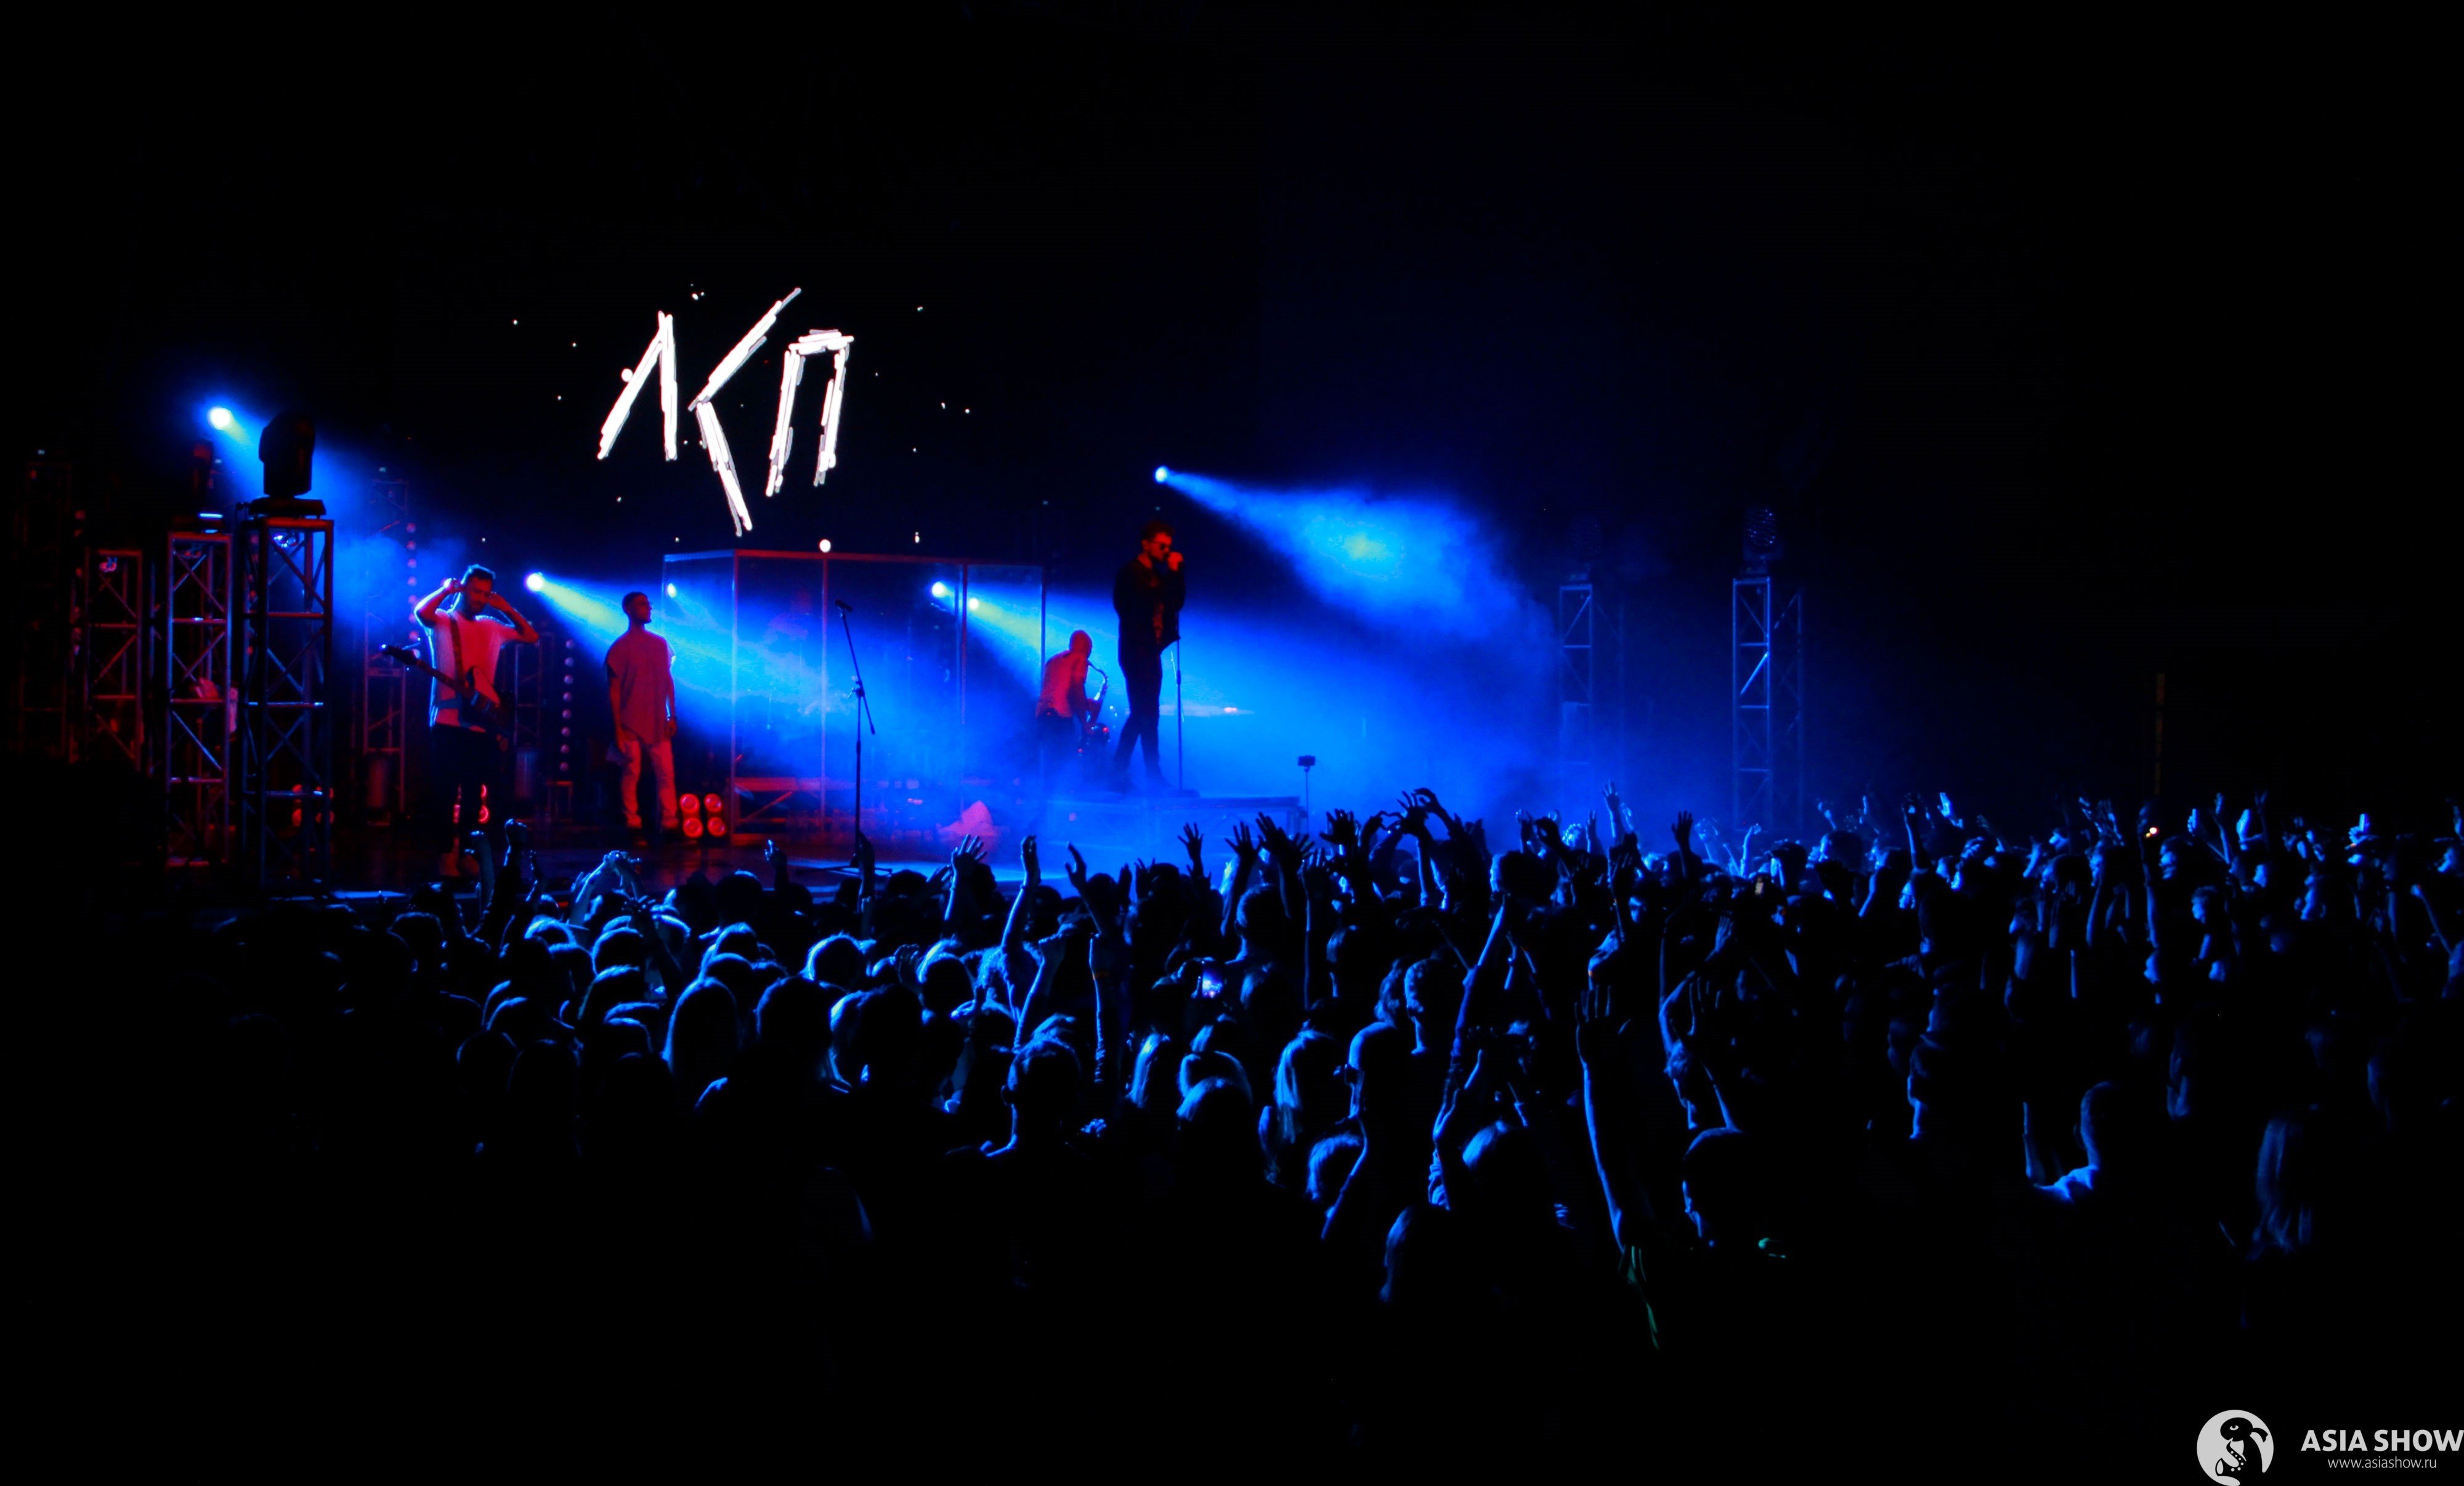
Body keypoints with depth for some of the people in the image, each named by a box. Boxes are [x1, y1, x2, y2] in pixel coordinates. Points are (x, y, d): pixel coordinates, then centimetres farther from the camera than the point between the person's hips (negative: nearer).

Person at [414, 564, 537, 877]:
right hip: (449, 722, -5)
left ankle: (465, 851, 14)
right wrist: (447, 590, -16)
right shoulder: (443, 621, 0)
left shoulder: (492, 627, 16)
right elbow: (422, 612, -22)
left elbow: (531, 637, 14)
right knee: (448, 789, -4)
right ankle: (446, 854, -1)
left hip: (483, 724, 5)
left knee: (474, 792, 7)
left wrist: (507, 610, 6)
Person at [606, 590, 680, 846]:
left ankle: (669, 823, -2)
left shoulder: (660, 644, 13)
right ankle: (632, 824, 2)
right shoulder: (620, 647, 0)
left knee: (666, 773, -3)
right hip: (632, 724, -4)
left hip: (658, 723, 4)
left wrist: (672, 716, 8)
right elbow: (614, 688, -2)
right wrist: (618, 726, -8)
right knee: (632, 773, -3)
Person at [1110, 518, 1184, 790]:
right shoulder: (1131, 572, -8)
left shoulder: (1156, 574, 18)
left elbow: (1177, 601, 10)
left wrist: (1177, 574, 1)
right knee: (1148, 713, -12)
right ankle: (1153, 774, -13)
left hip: (1151, 651, 9)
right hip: (1137, 649, -9)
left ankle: (1119, 774, 10)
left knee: (1142, 714, 8)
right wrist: (1171, 574, -15)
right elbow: (1151, 600, -20)